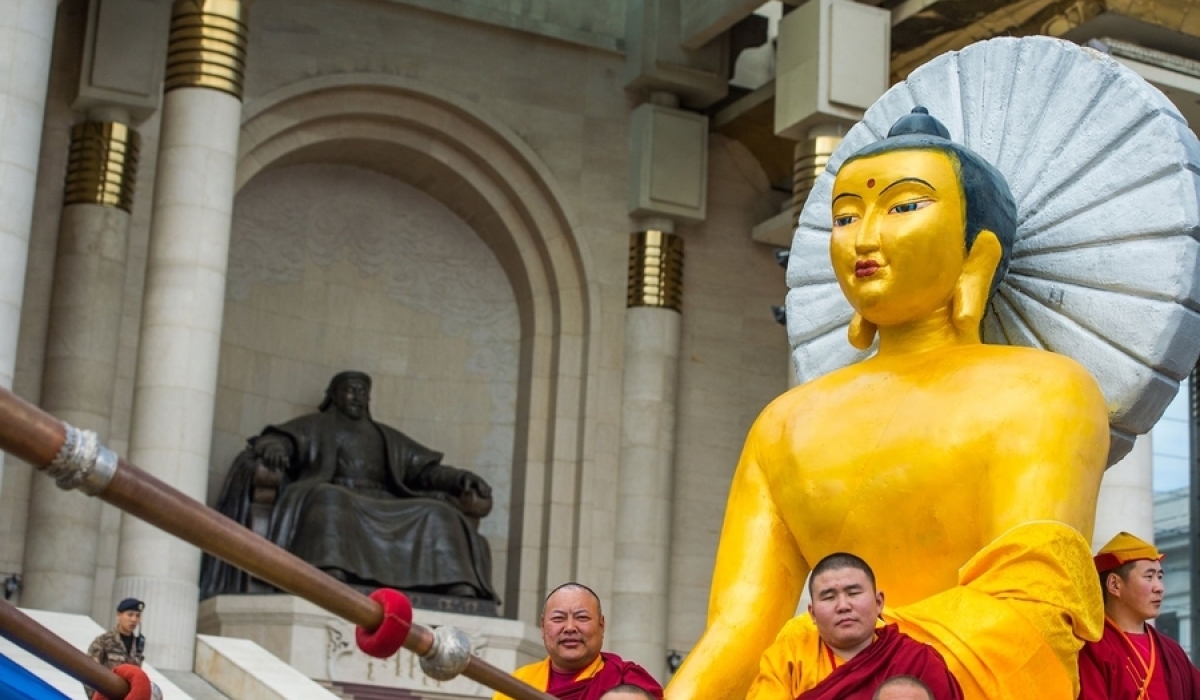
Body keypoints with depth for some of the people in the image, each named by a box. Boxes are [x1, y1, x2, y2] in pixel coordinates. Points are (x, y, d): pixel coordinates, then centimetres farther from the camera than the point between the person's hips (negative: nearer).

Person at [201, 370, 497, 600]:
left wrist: (461, 478, 1)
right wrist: (272, 447, -23)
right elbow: (279, 440, 3)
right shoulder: (317, 427, 21)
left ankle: (462, 591, -42)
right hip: (332, 501, -4)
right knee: (331, 500, -39)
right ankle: (333, 580, -63)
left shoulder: (387, 438, 31)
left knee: (438, 514, -21)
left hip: (385, 514, 4)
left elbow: (427, 469, 23)